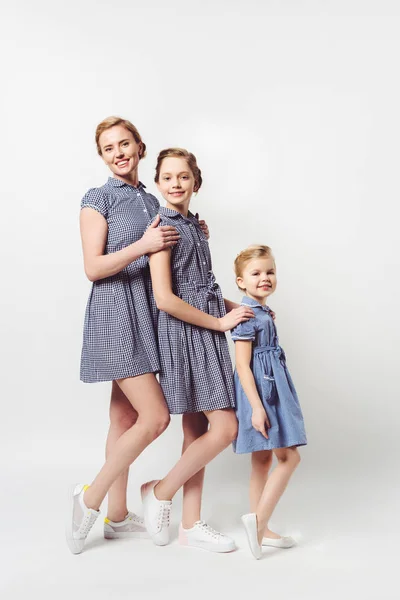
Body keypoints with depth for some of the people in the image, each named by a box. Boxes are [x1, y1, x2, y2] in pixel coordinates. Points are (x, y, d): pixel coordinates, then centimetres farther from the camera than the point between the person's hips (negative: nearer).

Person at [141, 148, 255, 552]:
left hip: (204, 334, 9)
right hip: (184, 334, -9)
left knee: (197, 431, 10)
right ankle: (160, 492, 10)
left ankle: (191, 525, 19)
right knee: (224, 429, -9)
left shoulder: (192, 225, 15)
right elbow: (165, 299, -19)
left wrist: (239, 308, 11)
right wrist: (219, 322, -12)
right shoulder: (165, 227, -11)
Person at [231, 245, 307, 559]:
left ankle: (260, 529, 18)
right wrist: (257, 406, -24)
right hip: (259, 392, -10)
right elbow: (242, 365, -20)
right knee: (289, 457, -8)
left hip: (270, 390, 10)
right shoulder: (249, 316, -16)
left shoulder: (262, 312, 13)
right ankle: (259, 519, -7)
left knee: (263, 460, 11)